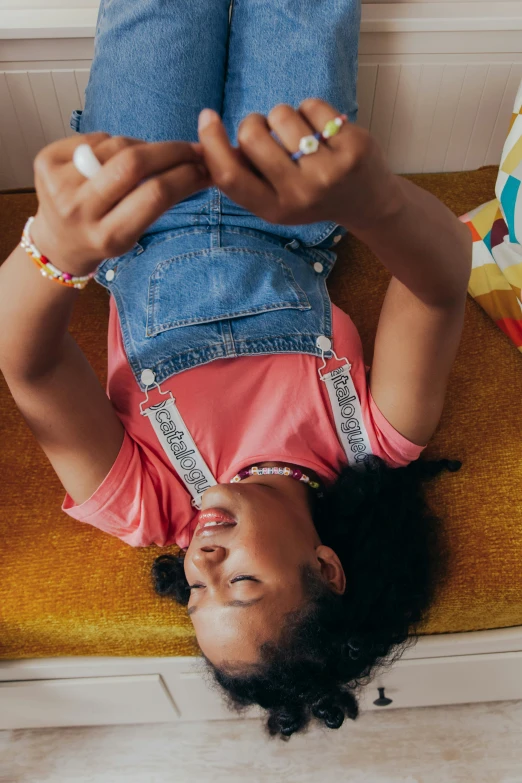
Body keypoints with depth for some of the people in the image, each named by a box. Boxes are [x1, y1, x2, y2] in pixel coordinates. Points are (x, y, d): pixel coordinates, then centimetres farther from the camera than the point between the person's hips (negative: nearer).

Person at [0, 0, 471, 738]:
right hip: (289, 244, 1)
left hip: (147, 248, 0)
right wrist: (376, 202, -66)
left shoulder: (145, 509, -32)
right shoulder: (372, 454, -31)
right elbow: (443, 289, -41)